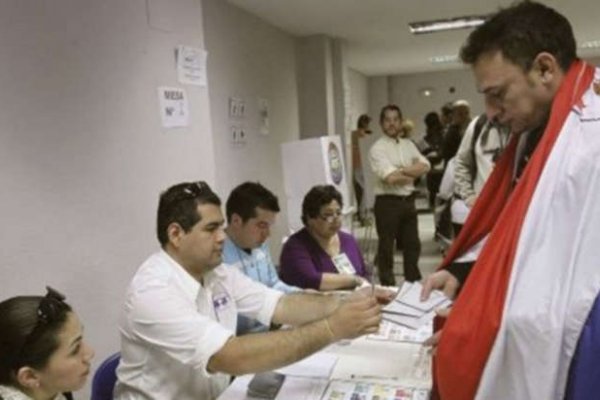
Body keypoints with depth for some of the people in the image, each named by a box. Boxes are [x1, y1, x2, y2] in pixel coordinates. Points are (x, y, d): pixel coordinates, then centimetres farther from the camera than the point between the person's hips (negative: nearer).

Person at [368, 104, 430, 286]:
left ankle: (414, 283, 31)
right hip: (387, 202, -6)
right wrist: (413, 173, -5)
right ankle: (388, 286, 17)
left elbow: (425, 166, -1)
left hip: (408, 200, 6)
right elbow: (390, 177, -20)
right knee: (386, 247, 5)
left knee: (412, 244, 16)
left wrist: (402, 171, -14)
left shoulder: (408, 144, 11)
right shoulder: (378, 148, -9)